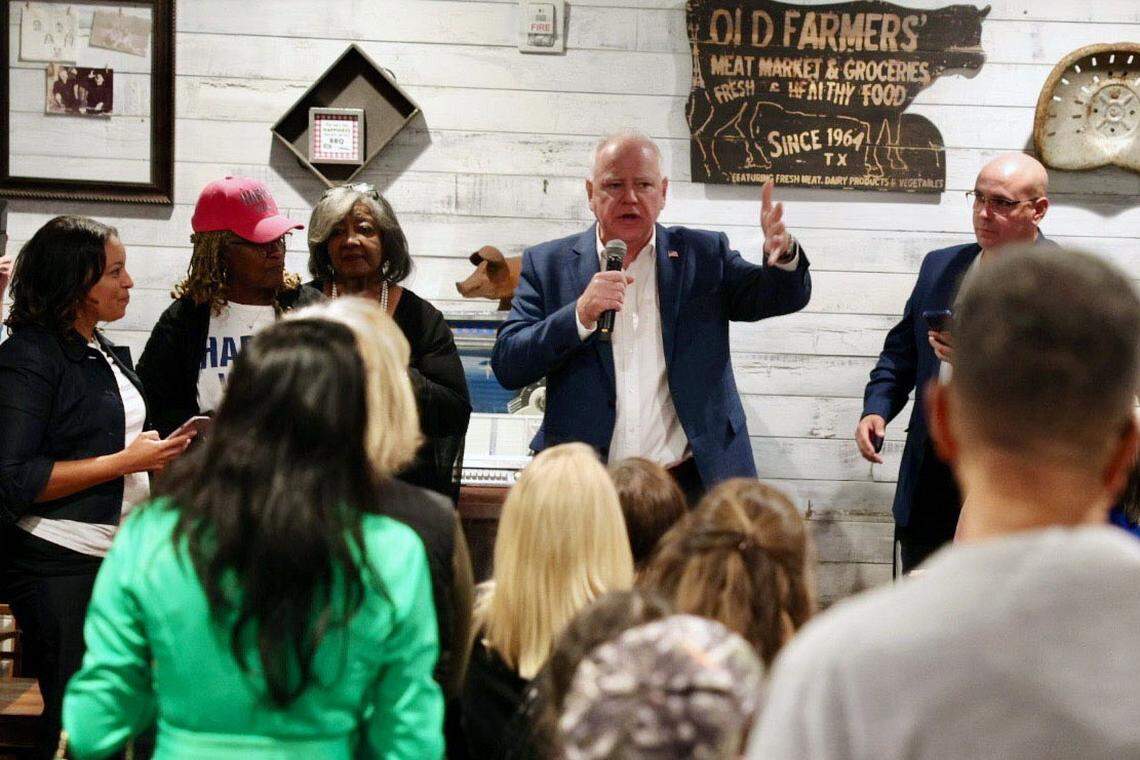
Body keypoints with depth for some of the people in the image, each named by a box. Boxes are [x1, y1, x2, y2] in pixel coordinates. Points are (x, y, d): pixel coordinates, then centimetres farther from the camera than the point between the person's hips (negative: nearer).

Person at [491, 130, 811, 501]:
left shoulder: (702, 254, 8)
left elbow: (784, 296, 1)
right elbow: (507, 366, -2)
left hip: (691, 483, 1)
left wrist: (783, 255, -22)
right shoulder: (547, 263, 5)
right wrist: (580, 314, -18)